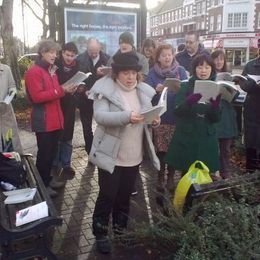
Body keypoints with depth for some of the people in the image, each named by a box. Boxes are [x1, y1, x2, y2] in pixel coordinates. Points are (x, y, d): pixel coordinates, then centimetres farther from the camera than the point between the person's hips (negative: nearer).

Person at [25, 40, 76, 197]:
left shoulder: (51, 70, 17)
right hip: (44, 122, -8)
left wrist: (66, 90, 4)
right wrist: (61, 90, -21)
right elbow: (37, 97, -21)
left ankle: (48, 179, 31)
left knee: (52, 153, 17)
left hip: (55, 119, 9)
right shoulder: (33, 72, -12)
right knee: (44, 154, 0)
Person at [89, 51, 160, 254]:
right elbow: (99, 115, -24)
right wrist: (126, 117, -37)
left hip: (134, 156, 5)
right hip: (111, 155, -5)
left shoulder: (143, 90, 6)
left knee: (125, 195, 19)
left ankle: (120, 230, 38)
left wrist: (154, 119, -11)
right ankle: (100, 234, 25)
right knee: (107, 196, 5)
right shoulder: (106, 89, -12)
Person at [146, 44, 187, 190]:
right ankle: (160, 177, 20)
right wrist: (156, 90, -24)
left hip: (176, 115, 1)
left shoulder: (181, 71, 3)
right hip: (159, 116, 0)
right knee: (161, 149, 2)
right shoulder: (153, 73, 2)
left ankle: (171, 176, 23)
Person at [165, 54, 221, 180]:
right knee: (186, 173, 4)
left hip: (207, 138, 2)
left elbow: (216, 118, 0)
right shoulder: (185, 86, -1)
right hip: (186, 137, -2)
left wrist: (216, 103, -19)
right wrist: (191, 100, -30)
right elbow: (177, 111, -12)